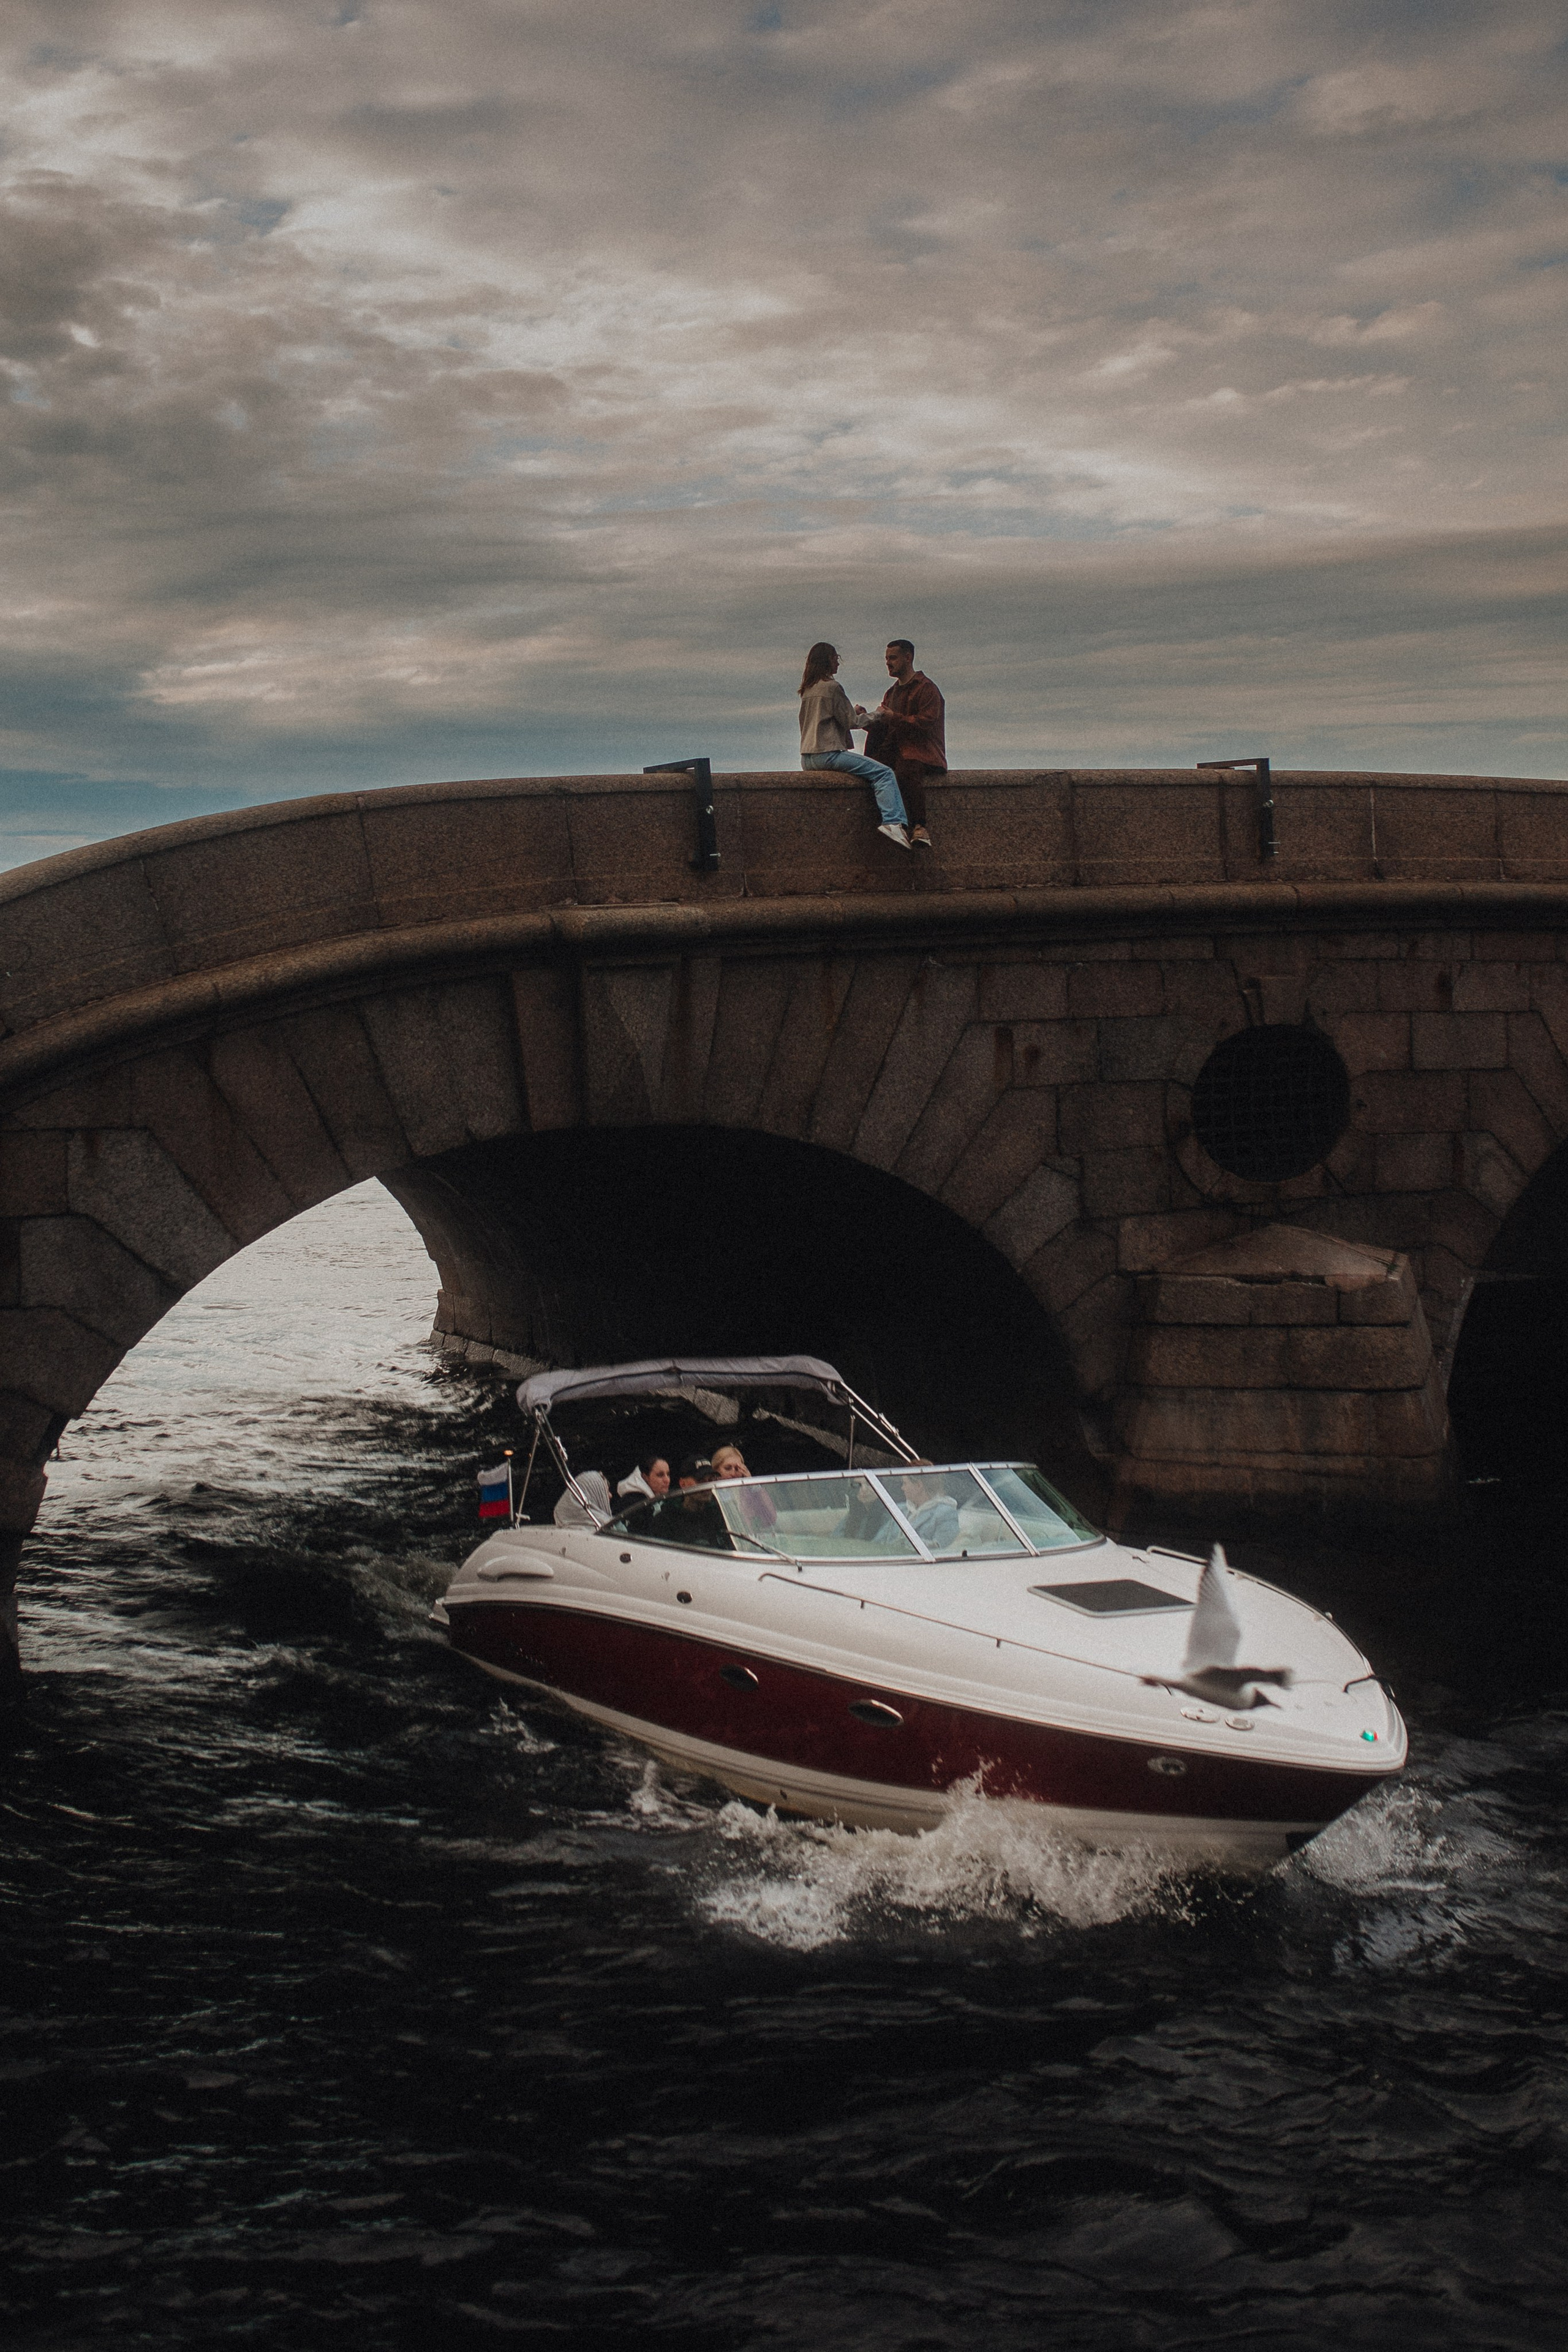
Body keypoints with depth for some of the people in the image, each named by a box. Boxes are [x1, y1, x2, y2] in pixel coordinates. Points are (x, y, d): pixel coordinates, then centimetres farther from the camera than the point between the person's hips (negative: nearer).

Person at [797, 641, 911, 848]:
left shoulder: (807, 690, 17)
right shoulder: (832, 687, -8)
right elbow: (850, 721, -8)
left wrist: (856, 714, 22)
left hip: (807, 759, 9)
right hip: (828, 753, -9)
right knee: (884, 773, -13)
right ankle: (893, 822, -30)